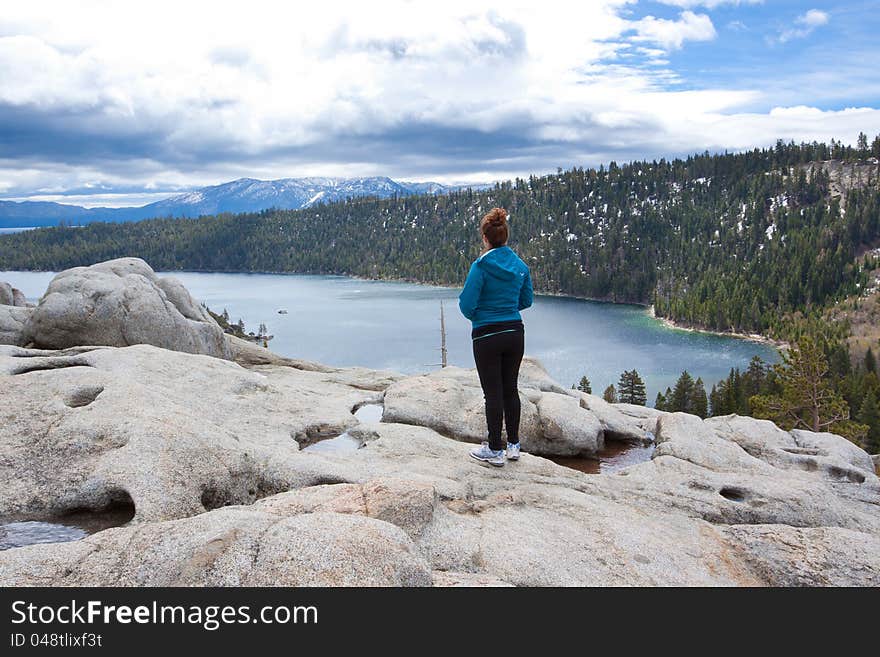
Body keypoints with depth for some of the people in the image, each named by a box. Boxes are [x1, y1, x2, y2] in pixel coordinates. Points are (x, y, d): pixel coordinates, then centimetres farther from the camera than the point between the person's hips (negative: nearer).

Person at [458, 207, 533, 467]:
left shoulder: (481, 266, -14)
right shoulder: (520, 265, 3)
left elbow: (467, 306, -14)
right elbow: (526, 301, 13)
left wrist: (475, 314, 8)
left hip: (487, 336, -5)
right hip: (515, 333, 5)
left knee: (493, 393, 2)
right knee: (510, 389, 15)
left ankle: (495, 450, 12)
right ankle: (513, 445, 23)